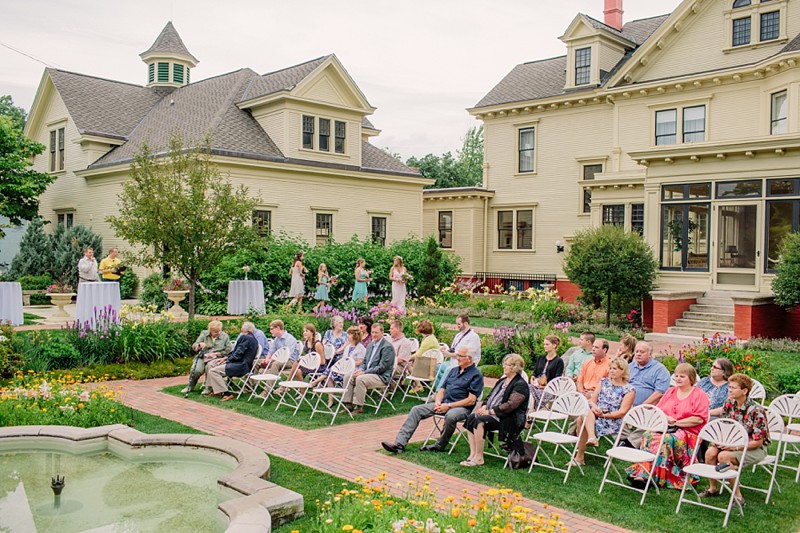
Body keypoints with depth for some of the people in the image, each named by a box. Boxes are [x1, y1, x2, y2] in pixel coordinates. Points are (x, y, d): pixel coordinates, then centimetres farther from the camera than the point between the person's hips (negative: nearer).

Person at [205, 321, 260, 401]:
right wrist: (225, 358, 12)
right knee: (212, 363, 14)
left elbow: (238, 355, -20)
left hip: (241, 366, -11)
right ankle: (215, 390, 15)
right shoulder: (253, 339, 15)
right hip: (243, 364, 11)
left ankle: (226, 394, -17)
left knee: (213, 371, -17)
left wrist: (226, 359, -5)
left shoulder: (244, 337, -15)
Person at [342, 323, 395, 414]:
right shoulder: (370, 345, 15)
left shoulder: (387, 347, -13)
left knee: (360, 379, -31)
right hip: (367, 373, 8)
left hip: (382, 377, -8)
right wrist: (361, 369, -4)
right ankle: (349, 405, -7)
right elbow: (364, 361, 20)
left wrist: (364, 372, -20)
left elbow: (382, 367, -18)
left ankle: (359, 407, -22)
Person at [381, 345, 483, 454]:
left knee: (450, 416, -40)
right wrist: (438, 401, -2)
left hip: (462, 407, -7)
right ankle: (400, 443, -17)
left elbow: (471, 400, -12)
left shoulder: (476, 375, -3)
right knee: (417, 410, -9)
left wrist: (449, 406, -16)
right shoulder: (454, 370, 21)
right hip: (443, 404, 7)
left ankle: (439, 446, -16)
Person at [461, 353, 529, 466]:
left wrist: (489, 412, -19)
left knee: (479, 421, -29)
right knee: (471, 418, -14)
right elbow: (491, 396, 22)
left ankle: (479, 458, -22)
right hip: (492, 414, 9)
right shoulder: (502, 380, 20)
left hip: (510, 419, -9)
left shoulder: (520, 385, -9)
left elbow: (510, 405, -19)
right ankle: (473, 454, -17)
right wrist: (484, 407, 1)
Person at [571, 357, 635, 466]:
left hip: (613, 422, -5)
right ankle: (591, 437, -46)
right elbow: (592, 400, 12)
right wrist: (593, 406, -12)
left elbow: (622, 412, -6)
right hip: (595, 415, 5)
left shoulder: (629, 390, 2)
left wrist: (604, 415, -16)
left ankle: (580, 456, -27)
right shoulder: (604, 382, 18)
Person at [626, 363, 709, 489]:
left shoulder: (699, 395, 3)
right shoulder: (670, 391, 22)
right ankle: (640, 472, -32)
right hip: (666, 428, 5)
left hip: (689, 432, -5)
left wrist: (676, 423, -9)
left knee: (665, 440, -34)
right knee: (648, 436, -26)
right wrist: (665, 418, -5)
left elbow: (699, 419, -9)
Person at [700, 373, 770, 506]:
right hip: (733, 443, 6)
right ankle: (713, 489, 0)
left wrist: (735, 447, -23)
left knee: (723, 456, -30)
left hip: (755, 449, -6)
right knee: (710, 452, -19)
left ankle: (738, 496, -17)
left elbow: (758, 441, -18)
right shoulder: (729, 403, -2)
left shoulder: (756, 410, -21)